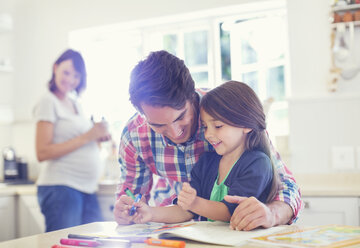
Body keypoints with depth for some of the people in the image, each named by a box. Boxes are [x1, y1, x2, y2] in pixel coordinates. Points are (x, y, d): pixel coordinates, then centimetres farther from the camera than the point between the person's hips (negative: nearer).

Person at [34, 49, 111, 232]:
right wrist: (86, 137, -14)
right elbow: (42, 153, -14)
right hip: (60, 187, -8)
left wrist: (98, 137, 4)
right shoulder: (49, 102, -5)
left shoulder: (74, 103, 18)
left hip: (87, 189, 8)